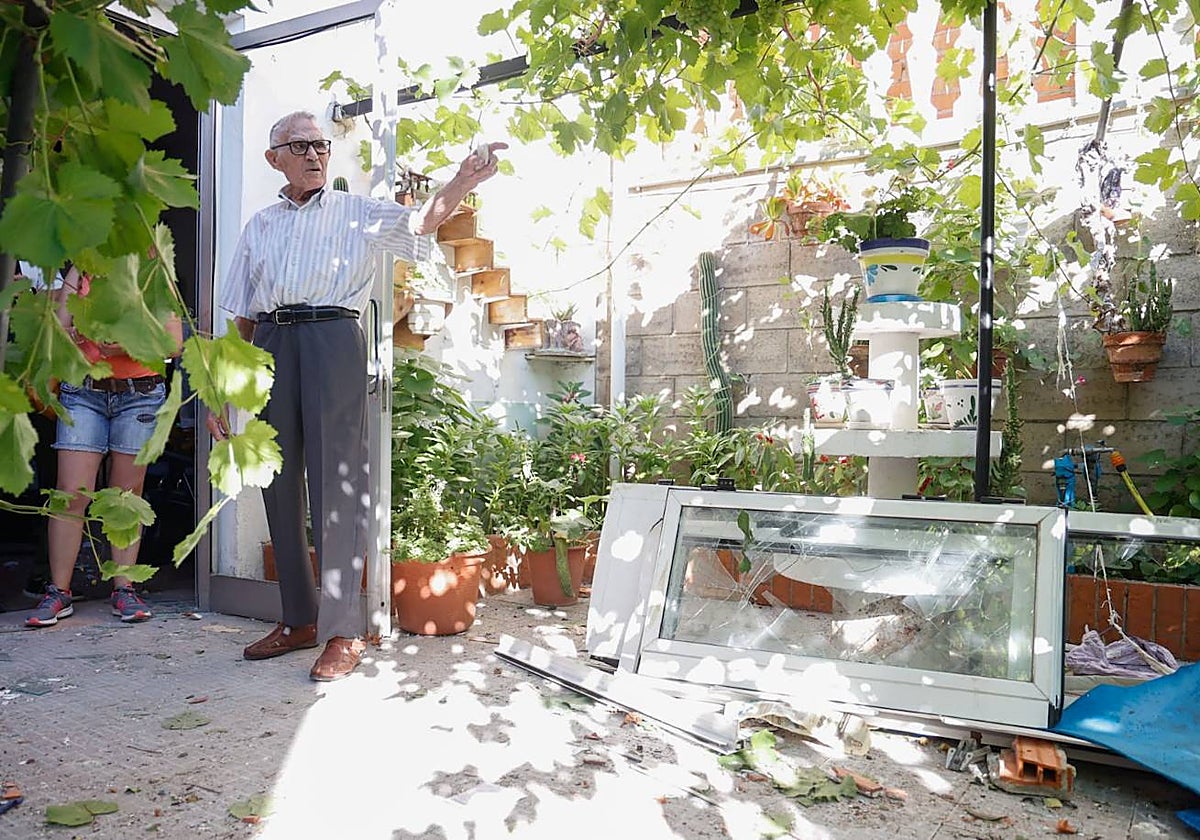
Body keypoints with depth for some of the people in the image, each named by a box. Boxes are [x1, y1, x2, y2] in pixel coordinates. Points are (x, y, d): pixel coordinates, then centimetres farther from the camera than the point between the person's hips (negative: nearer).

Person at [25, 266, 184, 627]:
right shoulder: (79, 273, 10)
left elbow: (175, 341, -4)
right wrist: (71, 283, -7)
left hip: (140, 393, -1)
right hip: (83, 392, 1)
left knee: (127, 495, 3)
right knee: (71, 493, -6)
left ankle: (124, 590, 11)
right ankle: (59, 592, 7)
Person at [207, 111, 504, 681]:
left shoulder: (355, 212, 12)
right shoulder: (259, 226, 22)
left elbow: (421, 221, -7)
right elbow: (242, 318, 19)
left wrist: (463, 181, -27)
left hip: (333, 339, -4)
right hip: (270, 345, 5)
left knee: (336, 482, -9)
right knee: (280, 484, 6)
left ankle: (343, 630, -5)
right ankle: (299, 619, 18)